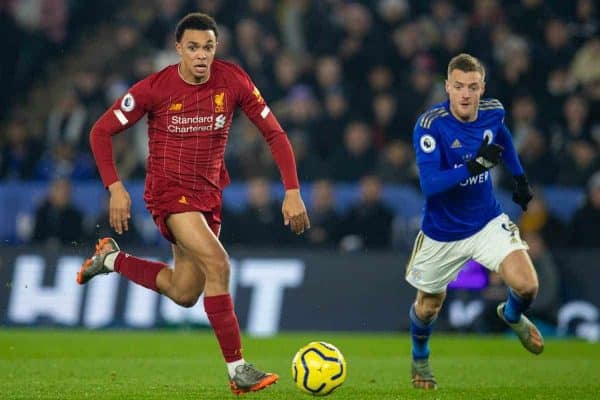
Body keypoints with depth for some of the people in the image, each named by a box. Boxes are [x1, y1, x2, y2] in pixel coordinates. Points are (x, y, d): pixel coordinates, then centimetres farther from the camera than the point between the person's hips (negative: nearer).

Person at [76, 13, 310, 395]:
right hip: (169, 190, -5)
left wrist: (292, 191, -11)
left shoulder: (233, 80, -8)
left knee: (184, 294, 13)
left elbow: (274, 133, -2)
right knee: (217, 263, -25)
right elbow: (101, 131, -5)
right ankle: (238, 370, -23)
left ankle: (111, 259, 36)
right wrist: (115, 188, -14)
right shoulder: (155, 88, -14)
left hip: (208, 193, 5)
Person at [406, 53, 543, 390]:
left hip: (488, 223, 2)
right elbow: (429, 184, -33)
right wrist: (474, 165, -43)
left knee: (526, 286, -17)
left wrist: (520, 178, 20)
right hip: (442, 233, -2)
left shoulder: (493, 112, -10)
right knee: (429, 305, 16)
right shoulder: (430, 125, -24)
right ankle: (420, 359, 49)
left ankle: (513, 315, 21)